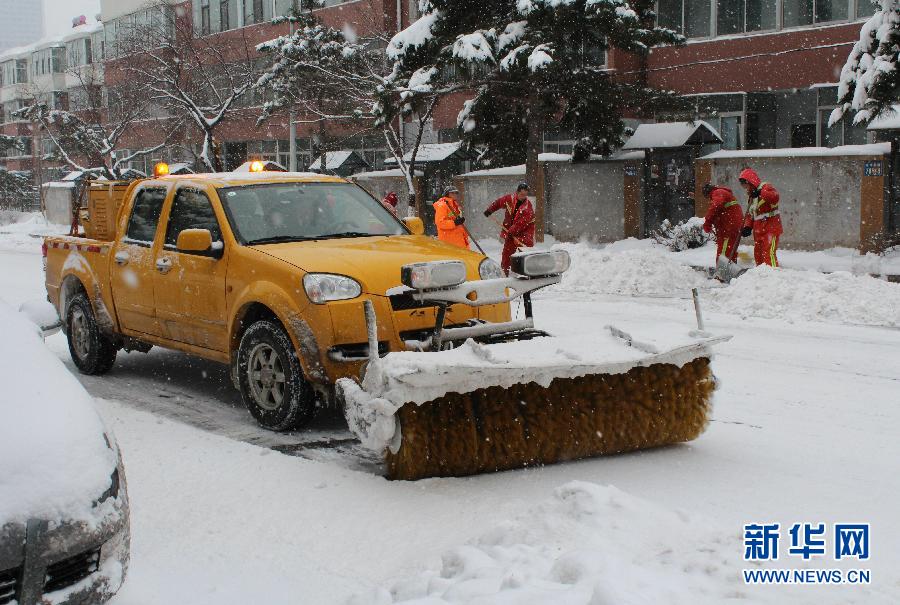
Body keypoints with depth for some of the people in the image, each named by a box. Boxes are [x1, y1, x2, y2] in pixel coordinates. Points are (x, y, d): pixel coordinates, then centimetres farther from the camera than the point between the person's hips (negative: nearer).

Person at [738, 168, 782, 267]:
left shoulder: (765, 188, -6)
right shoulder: (752, 196, 20)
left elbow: (774, 197, -28)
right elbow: (750, 215, 21)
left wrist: (761, 194, -39)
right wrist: (747, 227, 4)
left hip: (771, 227, -9)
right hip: (758, 229, 9)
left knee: (769, 253, -18)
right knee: (758, 255, 12)